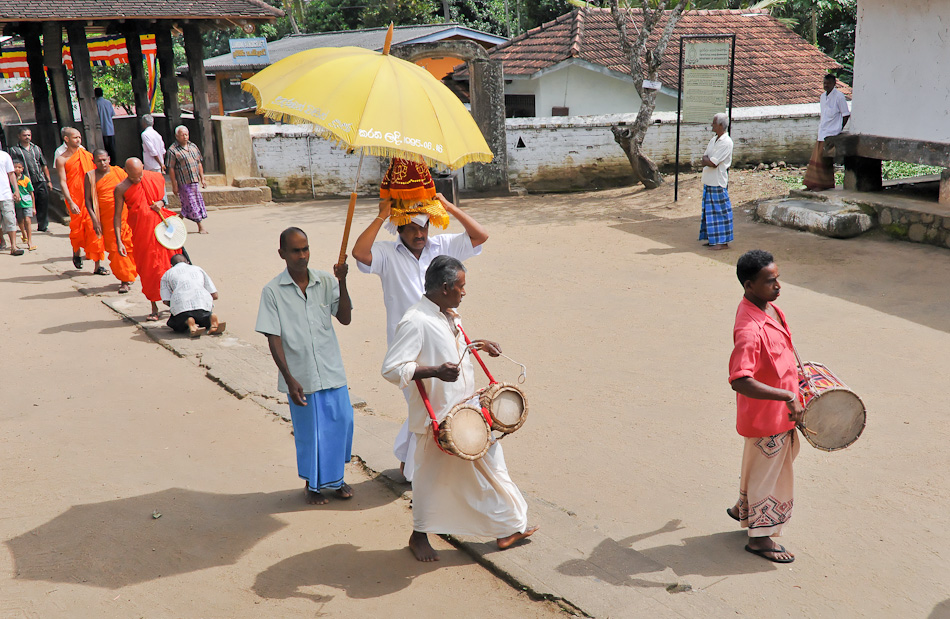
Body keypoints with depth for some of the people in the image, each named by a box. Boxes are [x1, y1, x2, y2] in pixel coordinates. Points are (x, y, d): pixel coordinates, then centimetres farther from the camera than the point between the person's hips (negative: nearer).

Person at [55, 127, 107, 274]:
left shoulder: (86, 154, 11)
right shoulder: (61, 159, 0)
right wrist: (70, 202, -17)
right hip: (75, 199, -2)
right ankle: (76, 252, 36)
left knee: (95, 229, -3)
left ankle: (97, 265, -1)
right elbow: (62, 182, -7)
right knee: (77, 228, 5)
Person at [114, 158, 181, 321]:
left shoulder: (157, 178, 2)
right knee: (148, 269, 2)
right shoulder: (121, 189, -4)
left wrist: (162, 202, -5)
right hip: (140, 232, -2)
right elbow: (117, 216, -2)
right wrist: (119, 241, -9)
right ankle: (154, 308, 12)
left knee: (169, 264, 3)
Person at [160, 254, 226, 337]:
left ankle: (188, 322, -8)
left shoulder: (167, 274, 27)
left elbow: (166, 301, 13)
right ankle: (212, 317, -6)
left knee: (176, 325, 27)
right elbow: (215, 295, 26)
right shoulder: (198, 269, 32)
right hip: (203, 303, 2)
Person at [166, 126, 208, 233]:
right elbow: (171, 169, -8)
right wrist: (174, 185, -11)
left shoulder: (193, 146, 13)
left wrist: (202, 178, 13)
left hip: (195, 181, 6)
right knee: (191, 204, -3)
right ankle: (201, 226, 3)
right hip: (183, 183, -6)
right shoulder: (172, 150, -7)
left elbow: (199, 163, 18)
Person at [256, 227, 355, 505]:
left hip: (332, 371, 3)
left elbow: (345, 318, -3)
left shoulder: (326, 281, 1)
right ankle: (312, 484, 32)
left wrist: (341, 283, -16)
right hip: (301, 377, -3)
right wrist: (290, 379, -14)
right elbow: (273, 338, -8)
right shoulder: (273, 291, -7)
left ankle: (336, 479, 33)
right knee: (309, 431, 9)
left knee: (341, 424, 9)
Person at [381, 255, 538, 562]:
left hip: (467, 408, 9)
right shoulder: (415, 322, -22)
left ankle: (506, 528, 26)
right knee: (432, 474, 8)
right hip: (438, 415, -8)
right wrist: (435, 371, -31)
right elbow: (392, 369, -25)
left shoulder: (450, 315, 8)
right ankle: (419, 536, 29)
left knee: (489, 463, 13)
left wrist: (478, 344, 15)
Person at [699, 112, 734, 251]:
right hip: (709, 182, 9)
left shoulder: (726, 142, -15)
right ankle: (714, 239, 20)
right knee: (710, 210, 12)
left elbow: (712, 163, -20)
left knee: (719, 211, -4)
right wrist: (708, 160, -8)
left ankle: (723, 242, 1)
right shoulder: (714, 140, 15)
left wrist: (706, 159, -1)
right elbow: (705, 159, 14)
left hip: (718, 183, -9)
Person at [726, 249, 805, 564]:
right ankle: (761, 537, 26)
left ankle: (743, 508, 47)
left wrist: (794, 368, 22)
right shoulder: (749, 329, -32)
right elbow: (740, 381, -40)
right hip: (766, 414, -9)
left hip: (781, 409, 9)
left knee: (773, 462, 26)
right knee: (770, 471, 7)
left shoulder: (769, 307, -1)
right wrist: (788, 396, -39)